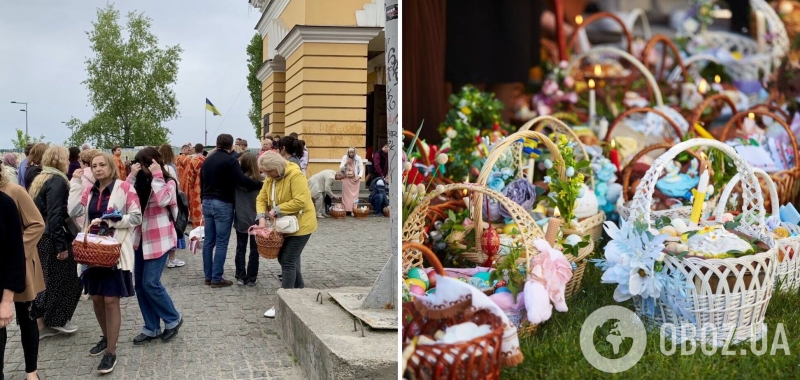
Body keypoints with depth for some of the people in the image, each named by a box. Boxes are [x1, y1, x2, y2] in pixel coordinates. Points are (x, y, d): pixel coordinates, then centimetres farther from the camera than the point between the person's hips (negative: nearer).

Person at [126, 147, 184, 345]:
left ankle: (173, 319, 11)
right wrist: (132, 176, -10)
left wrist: (156, 176, -19)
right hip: (140, 239, 7)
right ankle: (151, 328, 18)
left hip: (159, 240, -7)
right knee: (139, 284, 7)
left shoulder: (168, 182, -7)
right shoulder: (140, 182, 9)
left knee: (150, 283, -9)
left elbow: (163, 200, -27)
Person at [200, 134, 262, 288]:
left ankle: (208, 276, 15)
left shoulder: (207, 160, 12)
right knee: (221, 243, -3)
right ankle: (217, 278, -2)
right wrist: (261, 184, -17)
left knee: (208, 241, 11)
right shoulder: (230, 161, -11)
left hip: (207, 202, 7)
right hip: (223, 204, -7)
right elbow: (242, 180, -24)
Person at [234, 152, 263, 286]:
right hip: (255, 219, -2)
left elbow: (232, 199, 4)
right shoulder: (259, 181, -10)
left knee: (240, 249, 11)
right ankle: (251, 278, 10)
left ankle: (240, 277, 13)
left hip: (240, 219, 2)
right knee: (254, 250, 8)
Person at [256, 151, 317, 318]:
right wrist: (262, 217, -14)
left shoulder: (295, 175, -22)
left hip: (300, 225, -9)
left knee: (288, 262, -8)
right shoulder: (270, 179, 4)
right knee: (285, 259, 15)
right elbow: (261, 199, 4)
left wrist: (277, 210, -25)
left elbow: (300, 202, -29)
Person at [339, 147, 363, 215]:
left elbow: (361, 169, 0)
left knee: (354, 195, -7)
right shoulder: (344, 158, 1)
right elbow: (341, 169, 0)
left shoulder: (358, 158, -1)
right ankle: (346, 210, -3)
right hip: (346, 179, 1)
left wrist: (359, 176, -14)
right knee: (346, 195, -4)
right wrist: (345, 164, -16)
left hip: (355, 179, -1)